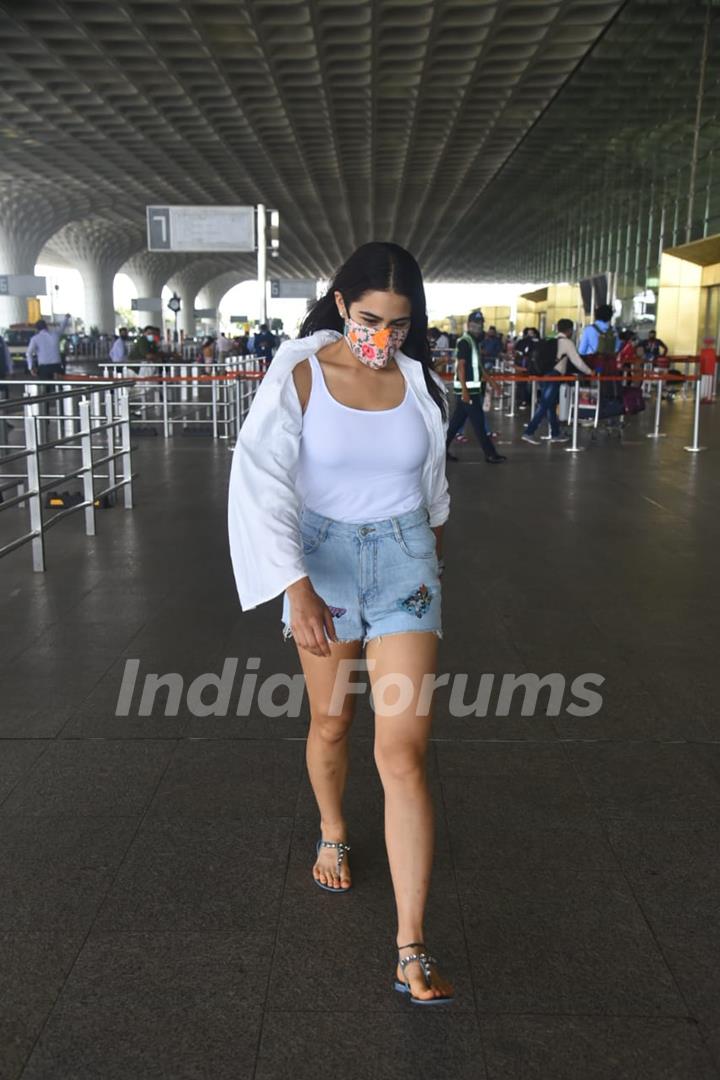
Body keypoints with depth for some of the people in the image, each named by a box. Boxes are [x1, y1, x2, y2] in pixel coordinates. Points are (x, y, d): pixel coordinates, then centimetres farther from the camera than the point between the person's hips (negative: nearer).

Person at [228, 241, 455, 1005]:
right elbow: (261, 484, -19)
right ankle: (332, 834, 49)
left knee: (403, 752, -6)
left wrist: (434, 557, 27)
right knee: (331, 721, 17)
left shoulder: (421, 385, -1)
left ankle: (411, 950, 1)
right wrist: (297, 589, -29)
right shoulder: (297, 377, -10)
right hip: (322, 560, 0)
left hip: (405, 562, 1)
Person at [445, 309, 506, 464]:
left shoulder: (474, 341, 16)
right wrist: (464, 390, -25)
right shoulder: (465, 341, -13)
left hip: (471, 388, 10)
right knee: (478, 422, -4)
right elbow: (460, 366, -20)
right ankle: (490, 454, 1)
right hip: (467, 389, -10)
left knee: (457, 420, 12)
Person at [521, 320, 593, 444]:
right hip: (554, 377, -8)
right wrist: (589, 371, 10)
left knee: (551, 405, 15)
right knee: (544, 406, -8)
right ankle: (529, 432, -14)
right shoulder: (567, 342, -4)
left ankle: (555, 434, 22)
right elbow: (577, 361, -4)